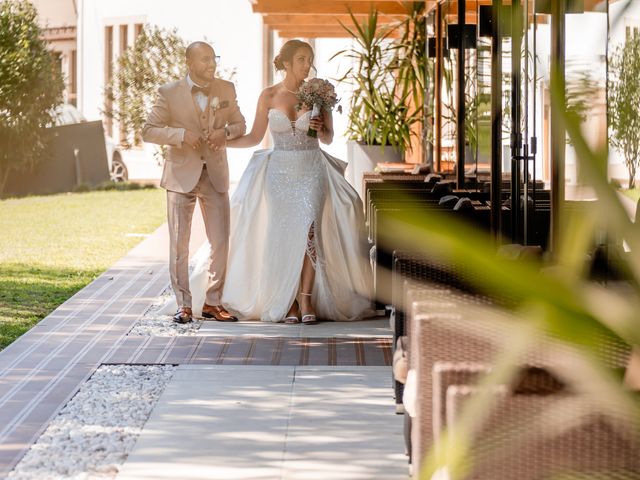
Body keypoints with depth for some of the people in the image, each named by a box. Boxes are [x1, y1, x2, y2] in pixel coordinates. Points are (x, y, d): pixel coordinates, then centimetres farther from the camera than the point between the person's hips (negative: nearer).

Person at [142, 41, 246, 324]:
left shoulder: (226, 90, 2)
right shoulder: (169, 93, -7)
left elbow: (241, 124, 13)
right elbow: (148, 131, -6)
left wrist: (227, 132, -11)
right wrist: (181, 134, -20)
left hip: (215, 175, 3)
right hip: (182, 176, -3)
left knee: (220, 243, 4)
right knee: (179, 245, 1)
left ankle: (213, 303, 15)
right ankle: (183, 305, 10)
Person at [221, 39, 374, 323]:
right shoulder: (269, 96, 0)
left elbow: (329, 138, 9)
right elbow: (255, 137, 6)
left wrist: (320, 130, -13)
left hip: (312, 171, 0)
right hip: (280, 171, 0)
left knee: (309, 233, -10)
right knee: (284, 235, -3)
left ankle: (306, 300, -2)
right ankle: (288, 302, 4)